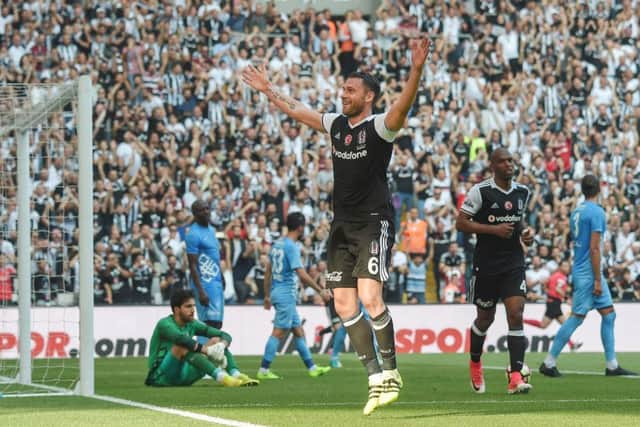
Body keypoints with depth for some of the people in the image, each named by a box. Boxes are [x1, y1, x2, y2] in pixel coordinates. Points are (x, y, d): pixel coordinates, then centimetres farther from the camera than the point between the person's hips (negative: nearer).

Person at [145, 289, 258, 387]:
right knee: (183, 346, -34)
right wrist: (206, 350, -41)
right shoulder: (165, 324, -12)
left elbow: (225, 335, 2)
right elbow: (181, 338, -35)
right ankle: (221, 377, -45)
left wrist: (222, 345, -21)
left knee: (216, 341, -1)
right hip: (160, 377, -7)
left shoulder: (192, 324, 8)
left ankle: (236, 375, -25)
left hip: (183, 377, 7)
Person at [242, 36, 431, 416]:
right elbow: (296, 110, 26)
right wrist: (268, 90, 33)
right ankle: (377, 379, 6)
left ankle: (391, 370, -3)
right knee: (344, 305, 1)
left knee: (369, 298, -19)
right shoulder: (336, 124, 11)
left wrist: (417, 70, -44)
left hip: (374, 223, -7)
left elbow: (404, 105, -29)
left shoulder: (379, 127, -9)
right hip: (342, 225, 7)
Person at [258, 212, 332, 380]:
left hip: (276, 291, 9)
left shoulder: (277, 244, 12)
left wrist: (267, 295, 21)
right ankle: (263, 370, -8)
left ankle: (312, 367, 17)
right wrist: (321, 290, -15)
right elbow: (301, 273, -20)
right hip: (286, 293, -9)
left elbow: (268, 271, 16)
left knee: (299, 331, 13)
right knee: (279, 332, -7)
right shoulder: (291, 247, -15)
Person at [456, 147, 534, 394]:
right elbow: (461, 223, -10)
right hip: (486, 265, -3)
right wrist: (494, 229, -18)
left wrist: (525, 233, 6)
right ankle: (475, 364, 39)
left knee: (516, 315, -12)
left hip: (514, 264, 3)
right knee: (485, 318, 10)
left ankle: (515, 377, -15)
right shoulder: (481, 191, -8)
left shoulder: (522, 192, 9)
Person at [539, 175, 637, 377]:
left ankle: (612, 366, 10)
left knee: (609, 314, 9)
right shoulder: (596, 212, -15)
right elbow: (594, 248, -19)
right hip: (589, 275, -9)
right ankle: (549, 363, -2)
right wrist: (597, 280, -17)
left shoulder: (576, 212, 11)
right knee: (577, 318, -5)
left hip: (580, 271, 9)